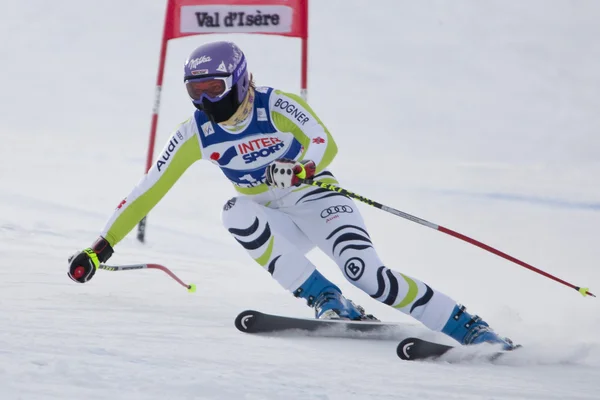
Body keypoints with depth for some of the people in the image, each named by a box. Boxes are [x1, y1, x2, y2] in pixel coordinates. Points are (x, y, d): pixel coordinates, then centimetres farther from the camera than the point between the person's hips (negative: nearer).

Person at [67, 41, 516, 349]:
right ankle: (328, 302, -25)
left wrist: (300, 169, -57)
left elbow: (325, 143, -35)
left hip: (318, 200, -4)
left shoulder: (277, 106, -19)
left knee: (364, 271, -28)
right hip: (275, 222, 4)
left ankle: (470, 327, -20)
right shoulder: (195, 134, -7)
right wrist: (101, 246, -7)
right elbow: (148, 191, -3)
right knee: (236, 213, -28)